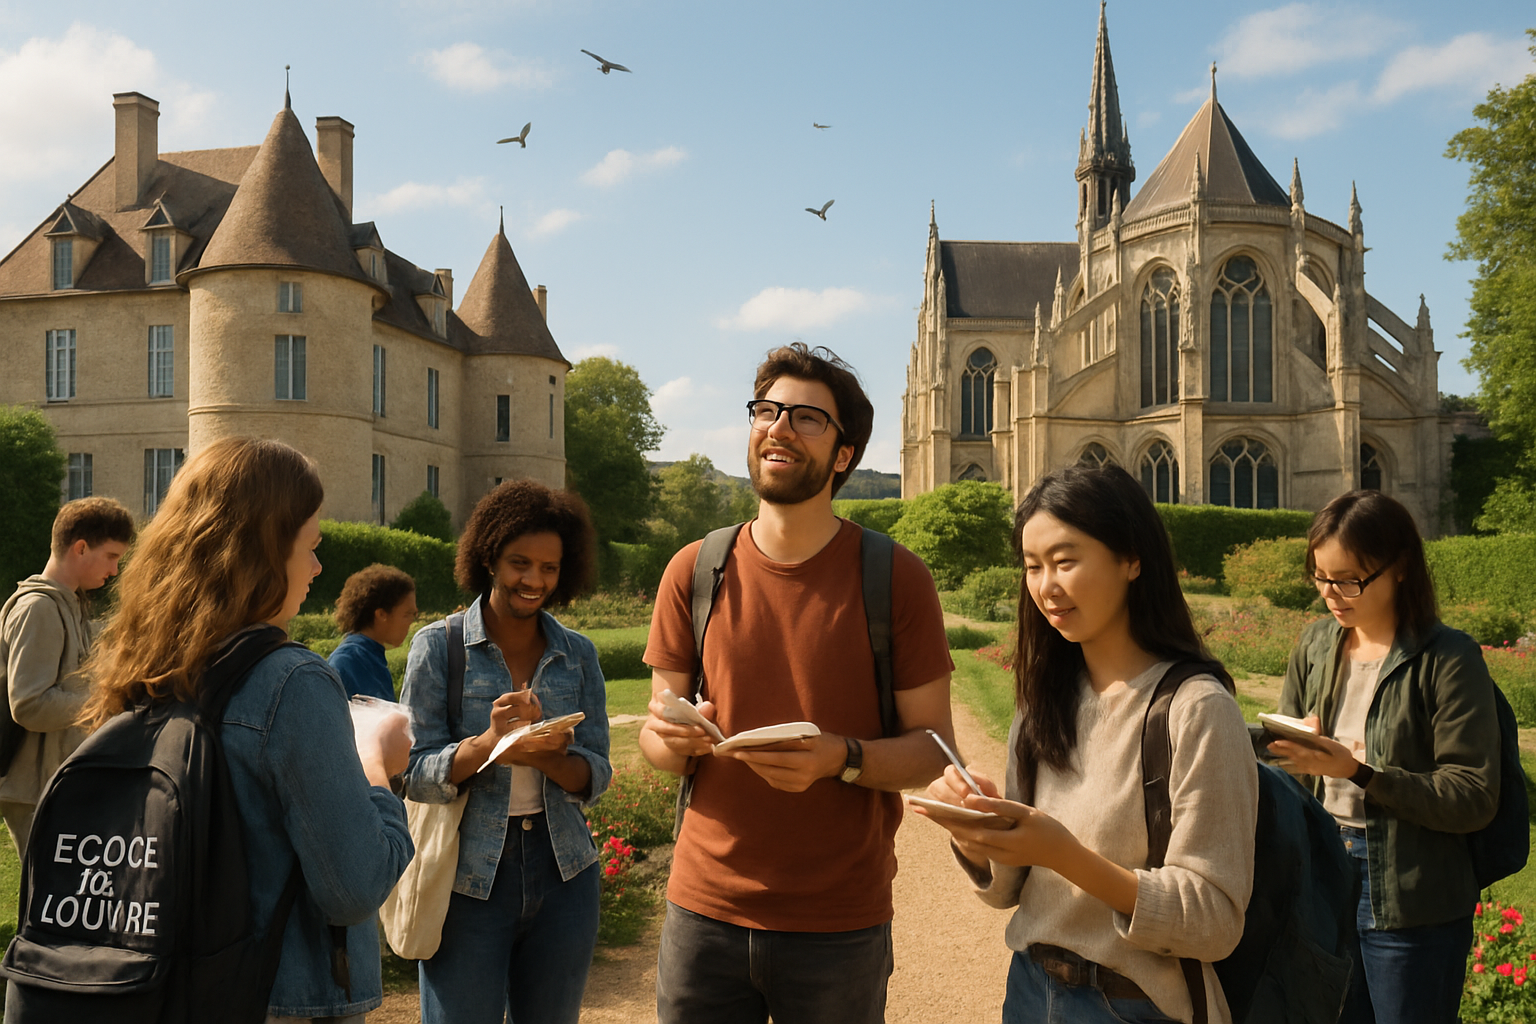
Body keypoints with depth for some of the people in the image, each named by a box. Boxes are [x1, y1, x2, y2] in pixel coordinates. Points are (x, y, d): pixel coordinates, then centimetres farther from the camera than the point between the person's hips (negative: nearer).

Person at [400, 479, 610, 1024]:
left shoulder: (578, 655, 6)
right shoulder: (438, 647, -3)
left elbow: (596, 775, 3)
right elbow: (415, 775, -6)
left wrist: (548, 757, -18)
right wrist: (487, 745, -25)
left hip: (563, 874, 3)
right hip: (467, 877, -3)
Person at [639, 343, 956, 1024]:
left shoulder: (896, 578, -6)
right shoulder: (694, 572, 2)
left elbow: (933, 746, -5)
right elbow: (655, 740, 6)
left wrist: (841, 758, -23)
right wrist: (672, 740, -17)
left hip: (840, 924, -2)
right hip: (705, 909, 2)